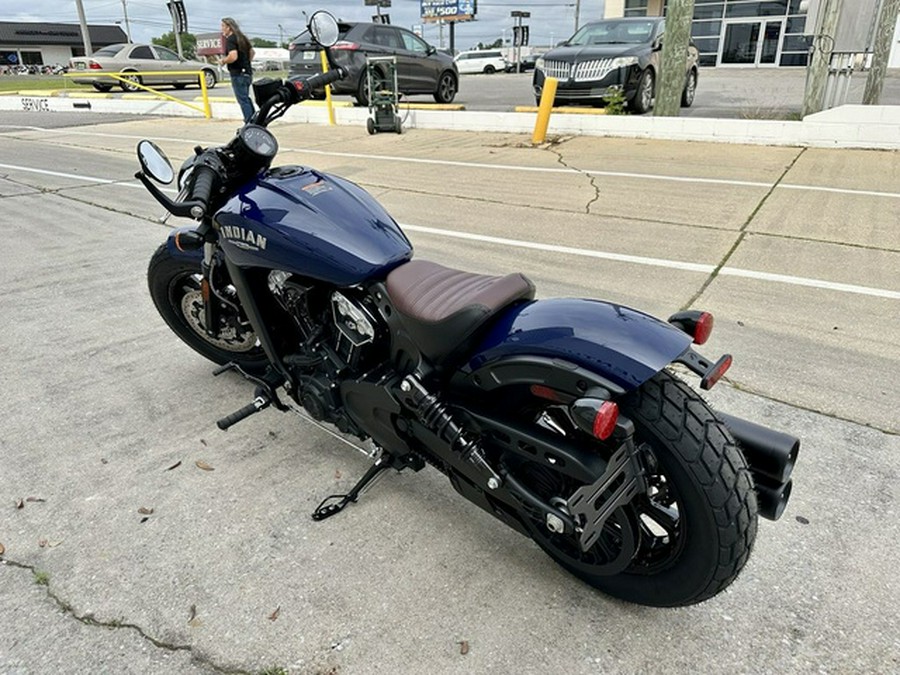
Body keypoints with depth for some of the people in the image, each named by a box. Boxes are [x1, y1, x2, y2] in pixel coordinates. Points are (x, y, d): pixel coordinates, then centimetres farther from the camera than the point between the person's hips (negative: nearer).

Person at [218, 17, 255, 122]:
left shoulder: (230, 40, -14)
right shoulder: (241, 37, 14)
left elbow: (233, 56, -27)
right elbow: (251, 51, 25)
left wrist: (223, 61, -11)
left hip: (238, 74, -9)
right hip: (247, 72, 9)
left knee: (243, 100, -6)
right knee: (246, 98, 19)